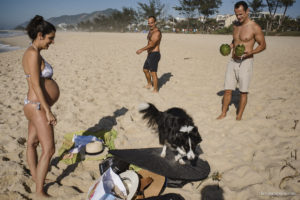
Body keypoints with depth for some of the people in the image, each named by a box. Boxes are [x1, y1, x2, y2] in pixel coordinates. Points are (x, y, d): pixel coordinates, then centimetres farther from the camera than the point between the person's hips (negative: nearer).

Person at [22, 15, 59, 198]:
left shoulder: (34, 53, 11)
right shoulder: (33, 54, -18)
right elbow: (36, 85, -23)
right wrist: (48, 111, -21)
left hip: (38, 106, 11)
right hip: (38, 108, -10)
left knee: (32, 143, 22)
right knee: (49, 150, -5)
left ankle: (35, 177, 42)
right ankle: (40, 192, 10)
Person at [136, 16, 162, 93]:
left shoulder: (157, 32, -16)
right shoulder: (150, 31, 16)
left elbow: (152, 44, -26)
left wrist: (142, 49, -29)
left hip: (154, 55, -10)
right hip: (150, 54, 10)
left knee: (153, 72, -8)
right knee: (145, 69, 20)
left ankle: (155, 90, 2)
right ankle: (149, 84, 39)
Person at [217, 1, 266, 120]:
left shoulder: (255, 28, -7)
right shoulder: (235, 26, 10)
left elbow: (262, 45, -2)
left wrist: (250, 52, -20)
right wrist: (229, 47, 4)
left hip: (245, 62, -5)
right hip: (233, 61, 5)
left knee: (243, 91, 4)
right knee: (228, 90, 5)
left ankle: (239, 116, 17)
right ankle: (223, 113, 19)